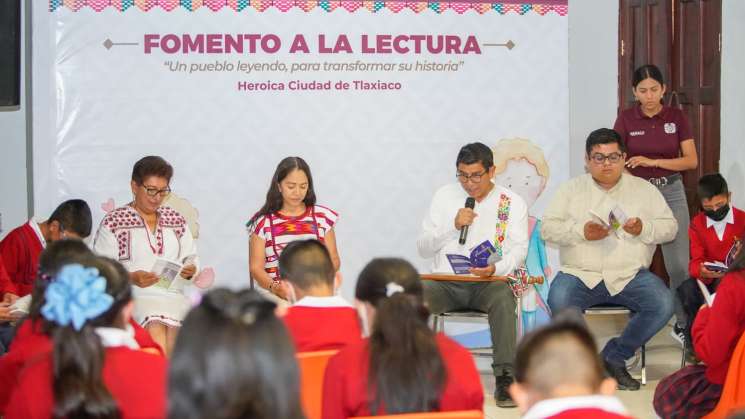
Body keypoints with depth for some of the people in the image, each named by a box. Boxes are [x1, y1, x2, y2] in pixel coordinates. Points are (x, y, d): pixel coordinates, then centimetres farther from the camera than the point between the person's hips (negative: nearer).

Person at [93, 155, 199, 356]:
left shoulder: (176, 219, 20)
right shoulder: (113, 222, 7)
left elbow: (191, 258, 24)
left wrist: (190, 270, 1)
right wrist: (131, 278, -15)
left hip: (173, 295, 4)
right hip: (134, 297, -4)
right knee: (156, 331, -33)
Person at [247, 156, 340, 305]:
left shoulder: (322, 217, 10)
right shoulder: (263, 222, 4)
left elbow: (333, 260, 12)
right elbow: (256, 267, 1)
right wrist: (275, 287, -19)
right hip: (275, 295, -1)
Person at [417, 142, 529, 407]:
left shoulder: (512, 203, 8)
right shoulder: (444, 196, 11)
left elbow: (519, 249, -1)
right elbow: (423, 248, 8)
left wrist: (497, 268, -22)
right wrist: (453, 225, -9)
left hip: (488, 283, -1)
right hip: (446, 283, 1)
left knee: (503, 296, -37)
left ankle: (504, 378, -33)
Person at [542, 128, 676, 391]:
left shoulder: (644, 189, 15)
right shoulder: (572, 189, 12)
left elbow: (670, 227, 11)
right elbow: (548, 228, 5)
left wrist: (643, 229, -10)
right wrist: (581, 231, -12)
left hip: (630, 276, 1)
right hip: (579, 274, -1)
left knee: (663, 305, -26)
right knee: (559, 302, -34)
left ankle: (615, 357, -4)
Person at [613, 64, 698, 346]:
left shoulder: (677, 117, 0)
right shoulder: (626, 119, -2)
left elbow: (691, 161, -4)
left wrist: (654, 162, -16)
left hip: (671, 192, 0)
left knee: (680, 265, -3)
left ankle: (683, 325, 12)